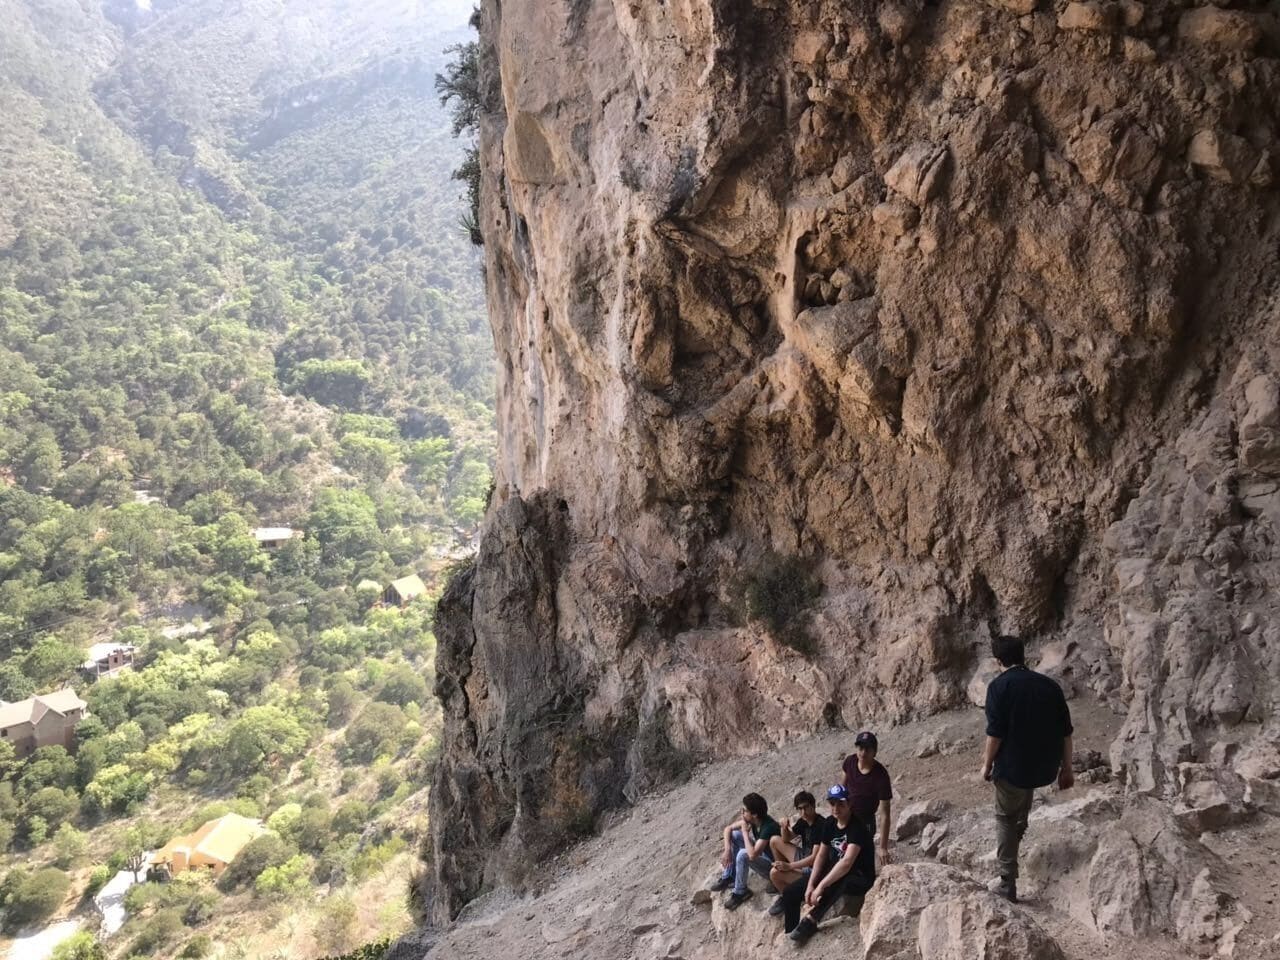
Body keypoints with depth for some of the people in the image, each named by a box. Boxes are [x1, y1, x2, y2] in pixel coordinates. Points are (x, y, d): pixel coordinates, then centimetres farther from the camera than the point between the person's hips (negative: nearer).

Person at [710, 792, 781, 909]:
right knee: (734, 835, -2)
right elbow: (728, 829, 1)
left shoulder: (768, 827, -34)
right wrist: (727, 850, -13)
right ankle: (729, 877, 6)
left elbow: (752, 855, -40)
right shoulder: (751, 820, -9)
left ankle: (740, 892, -10)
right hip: (761, 854, 8)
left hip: (773, 865, -8)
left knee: (743, 855, -31)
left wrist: (745, 832, -27)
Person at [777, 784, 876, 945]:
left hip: (859, 879, -7)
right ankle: (790, 934, 8)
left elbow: (847, 862, -35)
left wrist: (821, 886, -36)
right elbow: (821, 855, 3)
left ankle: (810, 920, -30)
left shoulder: (857, 828, -24)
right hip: (834, 873, 7)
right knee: (790, 891, -6)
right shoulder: (830, 823, 0)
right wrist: (810, 884, -10)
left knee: (840, 878, -42)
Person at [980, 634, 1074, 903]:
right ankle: (1019, 829, 49)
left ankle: (1008, 883, 12)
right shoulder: (1049, 685, 3)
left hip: (1013, 767, -5)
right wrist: (1066, 768, 14)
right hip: (1047, 769, 5)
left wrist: (987, 765, -1)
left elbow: (995, 733, -14)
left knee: (1006, 818, 13)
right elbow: (1066, 732, 5)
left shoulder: (999, 686, -11)